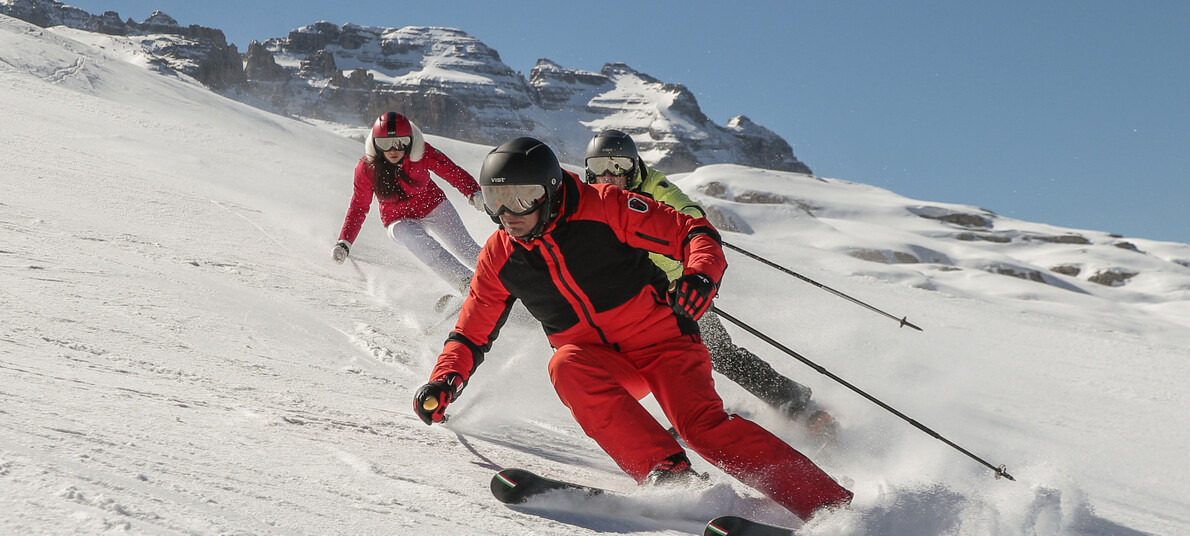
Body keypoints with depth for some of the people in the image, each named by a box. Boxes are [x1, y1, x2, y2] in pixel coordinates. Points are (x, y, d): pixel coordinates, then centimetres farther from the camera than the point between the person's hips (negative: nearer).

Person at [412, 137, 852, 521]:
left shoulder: (602, 207, -13)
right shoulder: (499, 257, -1)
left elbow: (693, 233, -12)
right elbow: (471, 334, 10)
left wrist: (701, 274, -33)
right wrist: (444, 381, -8)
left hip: (660, 339, -4)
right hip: (598, 360, 4)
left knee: (703, 425, -26)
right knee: (567, 366, -30)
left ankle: (833, 505, -27)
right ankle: (668, 474, -33)